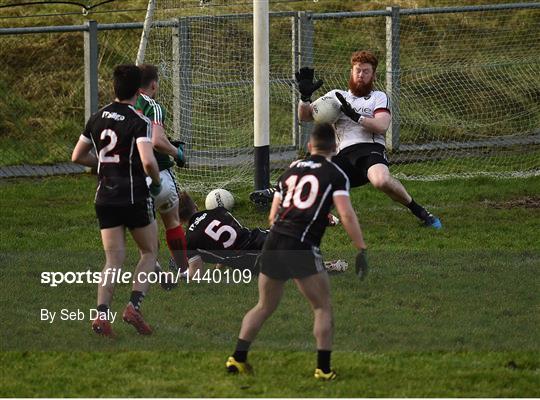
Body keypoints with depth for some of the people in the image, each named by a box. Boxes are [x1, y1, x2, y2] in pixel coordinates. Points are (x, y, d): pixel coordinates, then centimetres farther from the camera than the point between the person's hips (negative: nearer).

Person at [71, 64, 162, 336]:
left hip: (105, 198, 5)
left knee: (114, 260, 6)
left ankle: (101, 314, -10)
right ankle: (134, 306, -3)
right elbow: (148, 161, -24)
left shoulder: (97, 118, 6)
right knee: (149, 253, 13)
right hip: (134, 197, -5)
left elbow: (77, 157, 14)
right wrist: (156, 181, -5)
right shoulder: (139, 121, -12)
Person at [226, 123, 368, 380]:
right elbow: (346, 215, -8)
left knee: (264, 306, 20)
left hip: (274, 242, 5)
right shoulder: (334, 174, 4)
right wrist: (361, 250, -6)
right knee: (322, 308, 6)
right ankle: (323, 369, 0)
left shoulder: (291, 170, 19)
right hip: (302, 247, -5)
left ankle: (237, 358, 16)